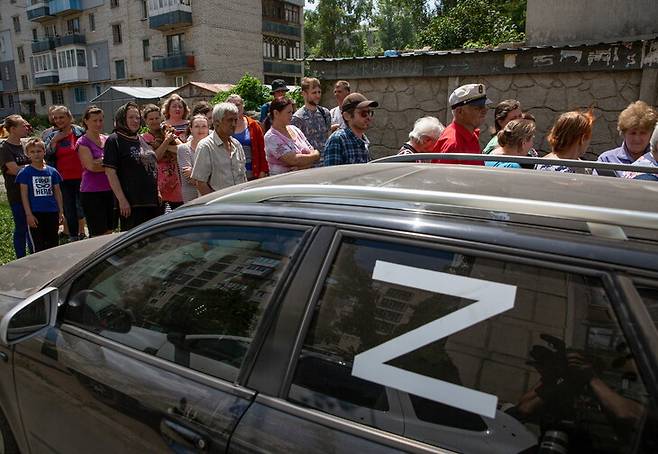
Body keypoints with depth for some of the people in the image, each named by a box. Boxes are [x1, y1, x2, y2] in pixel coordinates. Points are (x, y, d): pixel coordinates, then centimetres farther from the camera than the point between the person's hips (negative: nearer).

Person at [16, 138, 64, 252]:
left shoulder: (52, 171, 6)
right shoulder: (25, 172, -3)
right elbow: (24, 195, -4)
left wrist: (61, 211, 7)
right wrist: (28, 214, -10)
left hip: (52, 212, 3)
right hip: (35, 213, -3)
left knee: (53, 244, 11)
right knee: (38, 246, 3)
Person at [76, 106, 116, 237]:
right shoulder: (83, 142, -3)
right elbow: (91, 166, -15)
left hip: (110, 190, 5)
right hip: (92, 193, -5)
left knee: (109, 232, 9)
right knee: (98, 235, -3)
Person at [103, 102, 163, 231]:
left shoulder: (141, 139, 17)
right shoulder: (114, 140, -5)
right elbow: (110, 172, -12)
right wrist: (122, 200, -17)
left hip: (152, 201, 8)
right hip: (131, 203, -7)